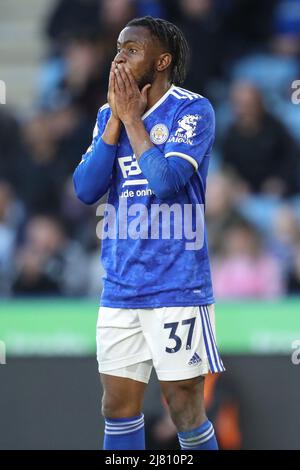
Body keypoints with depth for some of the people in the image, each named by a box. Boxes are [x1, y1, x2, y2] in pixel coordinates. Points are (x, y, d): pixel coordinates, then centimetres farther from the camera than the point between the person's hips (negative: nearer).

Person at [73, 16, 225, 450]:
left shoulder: (192, 110, -7)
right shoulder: (109, 114, 11)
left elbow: (166, 181, -21)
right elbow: (86, 189, 0)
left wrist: (132, 117, -11)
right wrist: (116, 117, -5)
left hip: (177, 288, -6)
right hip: (119, 288, 6)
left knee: (185, 411, -3)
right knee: (118, 409, 8)